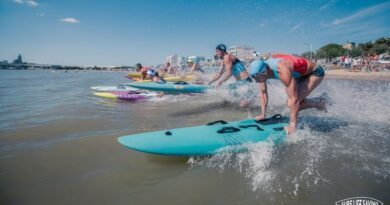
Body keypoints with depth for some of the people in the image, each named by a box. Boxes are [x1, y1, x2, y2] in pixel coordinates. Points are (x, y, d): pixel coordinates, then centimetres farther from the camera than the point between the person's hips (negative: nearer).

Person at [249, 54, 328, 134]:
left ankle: (319, 102, 0)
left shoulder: (282, 71, -41)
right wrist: (263, 114, -1)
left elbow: (294, 99, -39)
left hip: (315, 73, -8)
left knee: (292, 103, -22)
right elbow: (263, 92, -3)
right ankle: (319, 102, 19)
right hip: (301, 74, 8)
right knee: (289, 103, 2)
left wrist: (292, 124, -34)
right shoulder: (262, 69, -17)